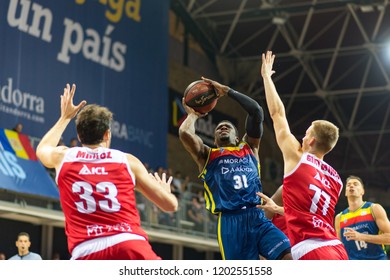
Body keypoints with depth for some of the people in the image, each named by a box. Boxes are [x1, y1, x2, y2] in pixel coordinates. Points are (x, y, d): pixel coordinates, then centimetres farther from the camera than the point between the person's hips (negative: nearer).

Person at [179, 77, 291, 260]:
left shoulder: (249, 148, 25)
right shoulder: (207, 155, 19)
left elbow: (256, 111, 14)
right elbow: (185, 133, 0)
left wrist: (227, 91, 18)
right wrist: (193, 115, 21)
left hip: (258, 218, 2)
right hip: (230, 222, -2)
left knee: (292, 260, -18)